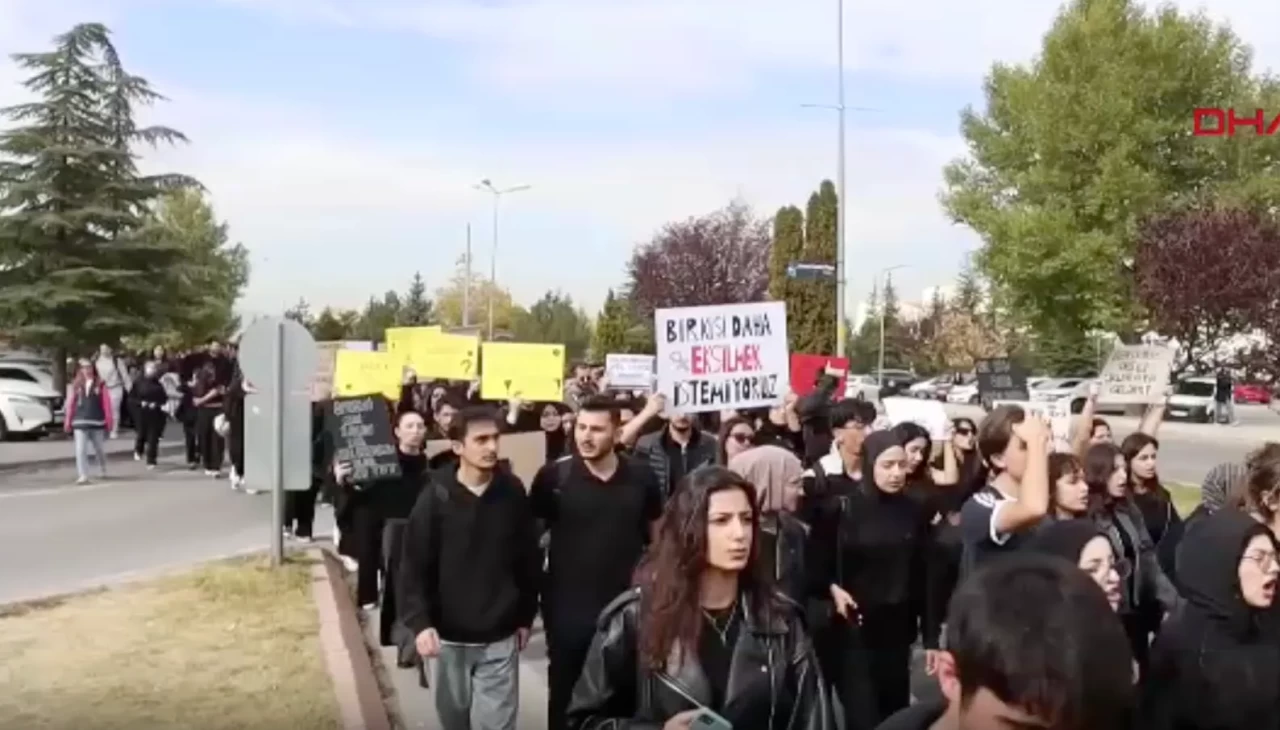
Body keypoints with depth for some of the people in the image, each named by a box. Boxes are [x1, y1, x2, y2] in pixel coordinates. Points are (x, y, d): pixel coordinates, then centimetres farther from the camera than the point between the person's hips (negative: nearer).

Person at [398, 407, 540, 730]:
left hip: (500, 636, 0)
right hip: (449, 634, 0)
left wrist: (526, 616, 7)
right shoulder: (436, 497, -9)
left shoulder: (513, 493, -5)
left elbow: (529, 560, 3)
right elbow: (414, 565, -8)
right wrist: (419, 622, -17)